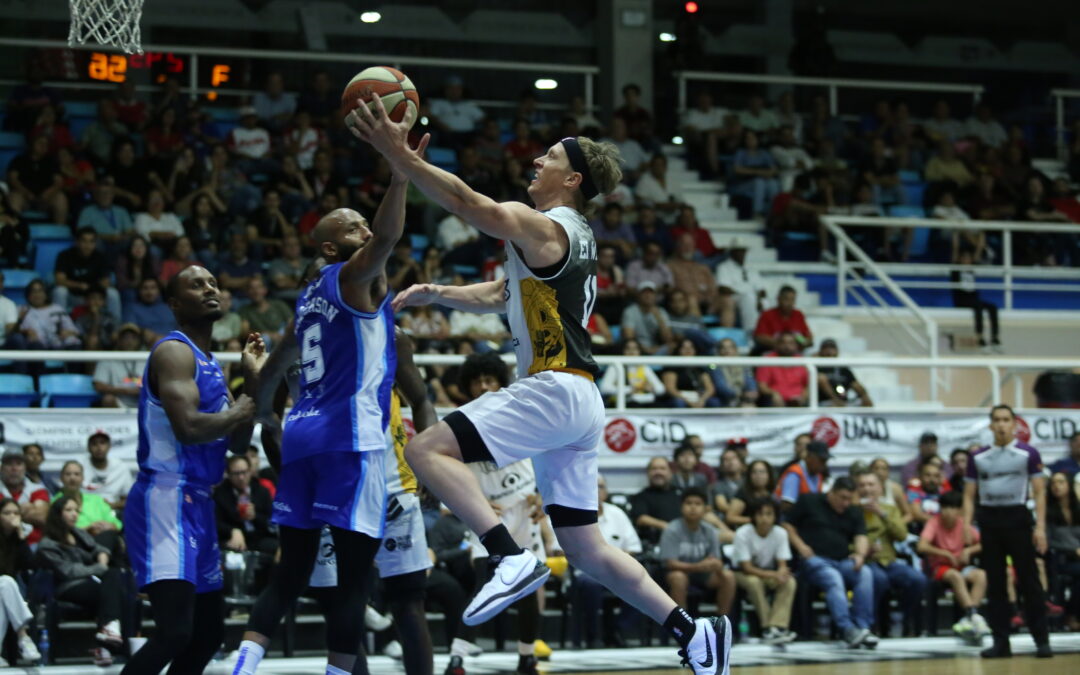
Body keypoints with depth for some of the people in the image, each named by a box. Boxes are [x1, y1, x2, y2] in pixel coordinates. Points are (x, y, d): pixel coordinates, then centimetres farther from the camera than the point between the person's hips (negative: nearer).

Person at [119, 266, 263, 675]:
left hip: (197, 503, 11)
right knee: (174, 632, -22)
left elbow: (237, 444, 19)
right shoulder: (174, 351, -12)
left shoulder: (209, 363, 18)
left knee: (209, 634, 16)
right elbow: (188, 428, -26)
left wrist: (253, 381, 10)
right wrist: (241, 410, -10)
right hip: (166, 500, -11)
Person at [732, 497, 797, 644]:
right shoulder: (743, 534, -23)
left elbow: (782, 565, -11)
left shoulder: (780, 533, -12)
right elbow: (747, 567, -24)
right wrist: (773, 575, -37)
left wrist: (781, 574, -37)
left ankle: (777, 627, -33)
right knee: (754, 581, -37)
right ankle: (768, 628, -31)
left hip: (769, 574, 3)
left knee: (790, 582, -26)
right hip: (743, 574, -3)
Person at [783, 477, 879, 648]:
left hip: (843, 561, 4)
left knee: (865, 573, -27)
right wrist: (800, 546, -9)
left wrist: (860, 554, -17)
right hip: (814, 559, -4)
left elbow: (861, 537, 6)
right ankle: (847, 630, -45)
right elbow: (787, 525, 8)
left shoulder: (853, 512, 20)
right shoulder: (808, 502, 10)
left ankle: (862, 626, -30)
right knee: (833, 579, -36)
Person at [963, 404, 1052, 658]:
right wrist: (967, 525, -2)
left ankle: (1041, 640, 2)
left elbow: (1039, 492, -2)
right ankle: (1001, 642, 9)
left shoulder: (1028, 454, 0)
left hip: (1017, 518, -3)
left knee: (1029, 581, -4)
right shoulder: (978, 457, 9)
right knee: (995, 584, 5)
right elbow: (969, 495, 11)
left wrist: (1040, 527, -11)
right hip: (989, 520, 3)